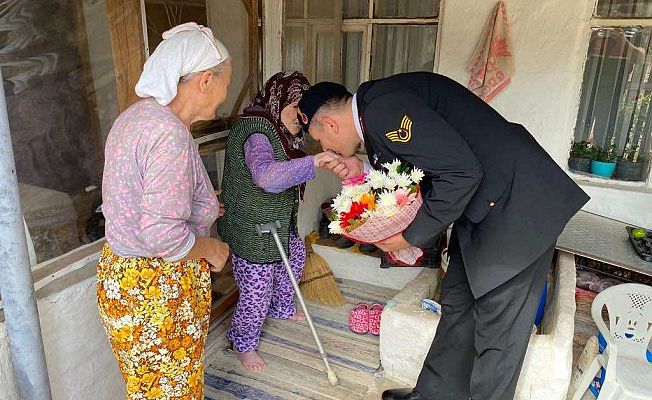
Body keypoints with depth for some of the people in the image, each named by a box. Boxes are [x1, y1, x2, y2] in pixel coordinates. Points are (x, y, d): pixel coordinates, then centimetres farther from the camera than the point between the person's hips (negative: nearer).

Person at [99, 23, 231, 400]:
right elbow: (163, 234, -32)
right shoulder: (170, 135, -27)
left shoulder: (137, 114, 5)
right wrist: (212, 249, -13)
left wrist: (201, 207, 17)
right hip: (156, 288, -9)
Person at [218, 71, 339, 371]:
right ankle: (244, 343, 29)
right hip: (252, 227, -10)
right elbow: (266, 175, -47)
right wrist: (314, 161, -50)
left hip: (279, 222, 10)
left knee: (295, 258, 28)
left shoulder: (281, 131, 5)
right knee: (257, 292, 1)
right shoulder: (257, 135, -27)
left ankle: (281, 308, 54)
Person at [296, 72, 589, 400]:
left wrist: (412, 235, -15)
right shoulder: (376, 114, 11)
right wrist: (363, 173, 0)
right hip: (483, 204, 10)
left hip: (515, 203, -10)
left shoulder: (383, 107, -20)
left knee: (497, 329, 0)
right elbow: (422, 178, 12)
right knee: (456, 305, 17)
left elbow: (460, 171, -26)